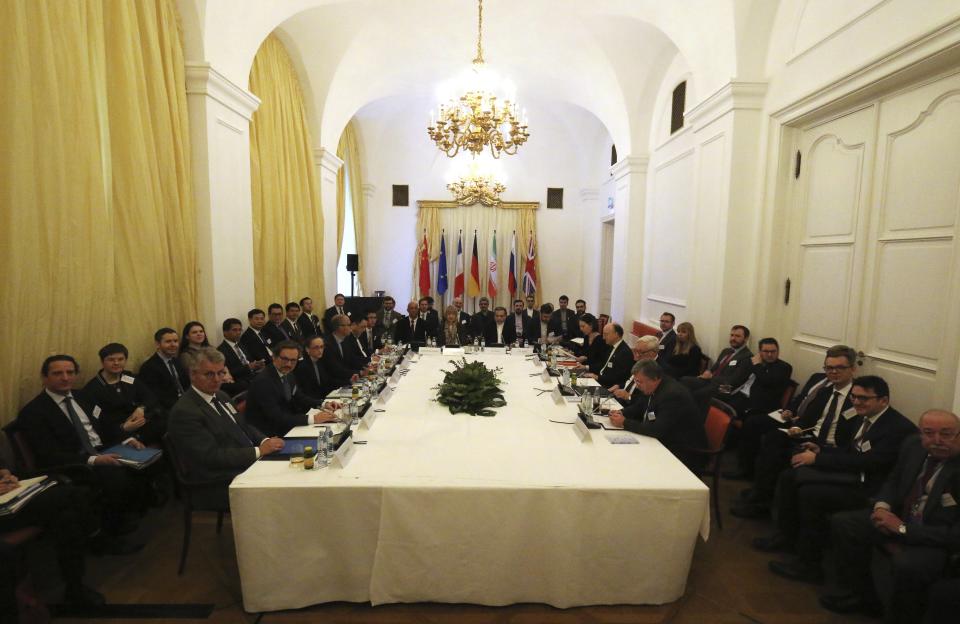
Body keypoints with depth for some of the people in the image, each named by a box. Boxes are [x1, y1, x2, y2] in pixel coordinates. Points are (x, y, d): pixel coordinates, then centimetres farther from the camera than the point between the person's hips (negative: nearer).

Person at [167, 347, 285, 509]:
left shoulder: (221, 396, 14)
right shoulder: (184, 412, -13)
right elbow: (212, 456, -18)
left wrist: (265, 441, -2)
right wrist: (259, 451, -19)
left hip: (250, 464, 8)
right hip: (224, 485, -8)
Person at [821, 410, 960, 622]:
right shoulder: (913, 445, -5)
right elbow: (893, 480, 11)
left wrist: (903, 529, -26)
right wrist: (882, 505, -9)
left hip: (937, 541, -6)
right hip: (899, 517, 7)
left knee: (907, 565, -34)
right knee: (842, 523, -4)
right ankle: (861, 596, 15)